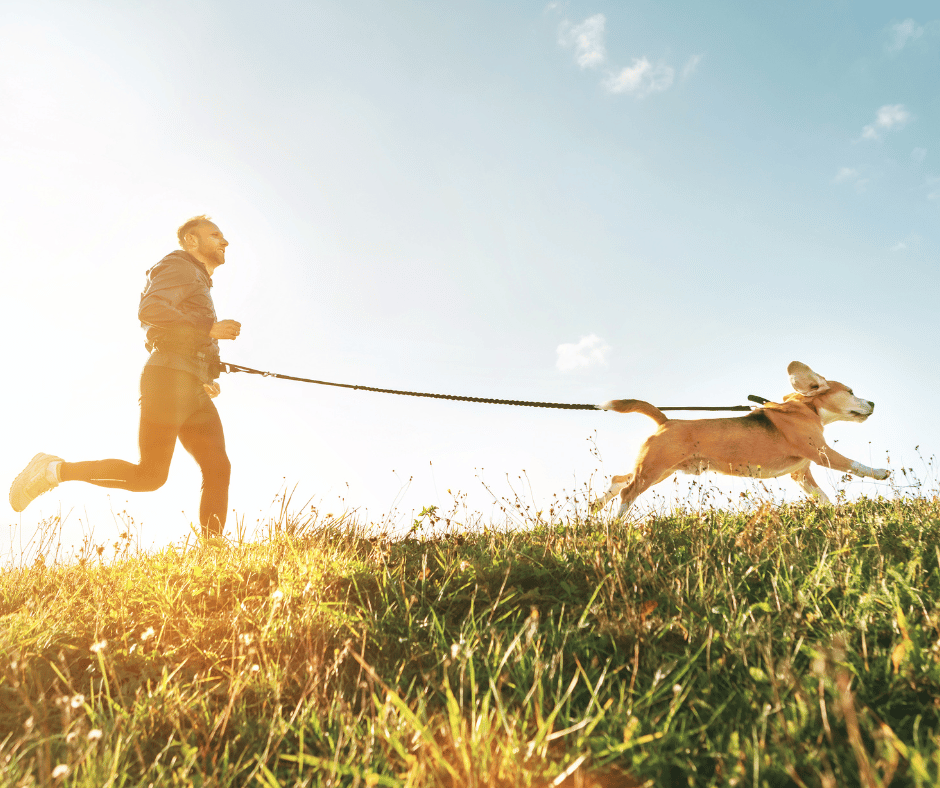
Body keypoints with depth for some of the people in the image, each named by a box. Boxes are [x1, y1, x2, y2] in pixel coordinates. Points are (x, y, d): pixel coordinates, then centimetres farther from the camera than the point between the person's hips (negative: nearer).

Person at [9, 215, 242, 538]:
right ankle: (54, 469, 2)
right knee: (149, 475, -11)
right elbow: (150, 310, -18)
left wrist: (206, 378, 18)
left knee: (218, 468, -5)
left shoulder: (198, 283, 31)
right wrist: (209, 327, -18)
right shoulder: (180, 267, 2)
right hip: (169, 378, -9)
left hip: (193, 391, 9)